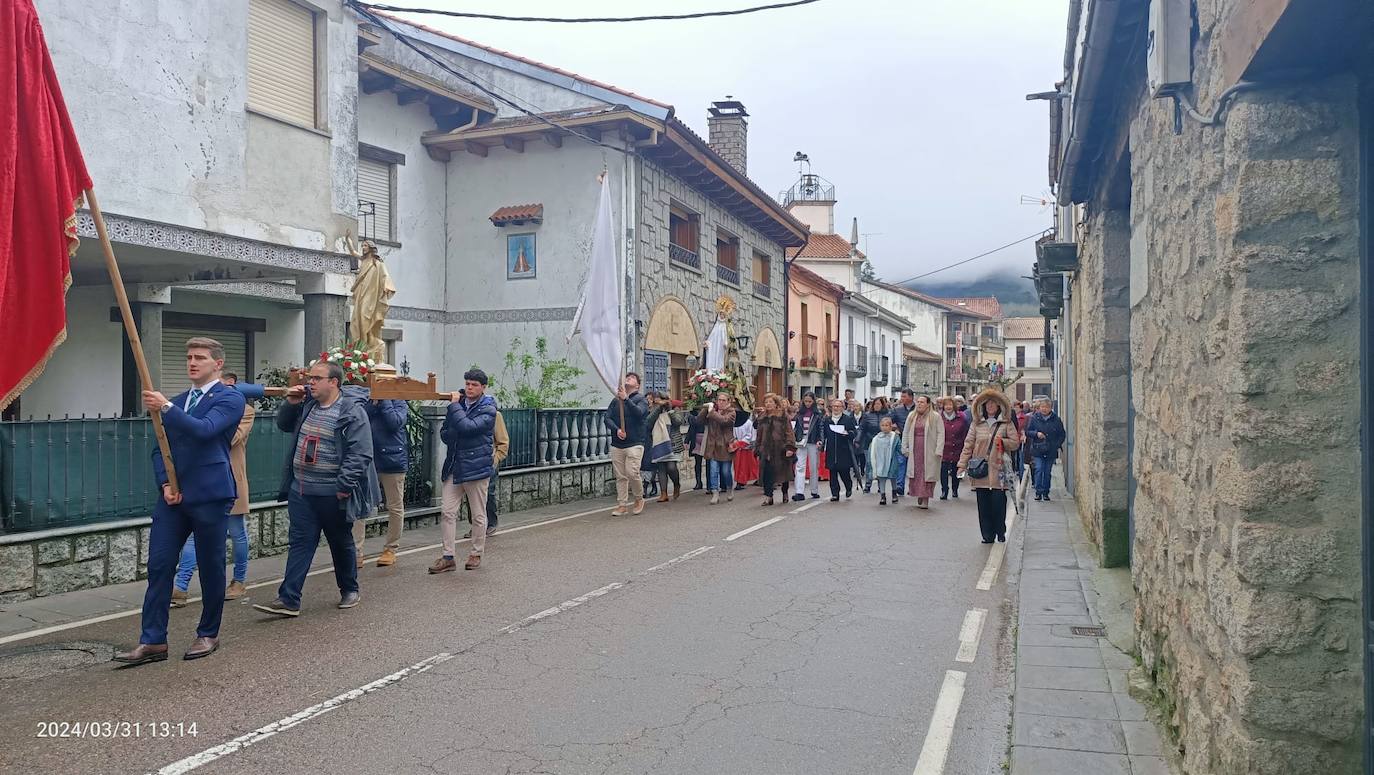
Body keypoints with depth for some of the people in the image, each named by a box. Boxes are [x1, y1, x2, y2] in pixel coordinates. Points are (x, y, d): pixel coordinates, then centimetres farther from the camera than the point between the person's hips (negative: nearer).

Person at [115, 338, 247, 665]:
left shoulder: (230, 398, -3)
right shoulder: (176, 402, 18)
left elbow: (204, 429, -20)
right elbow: (161, 448, 16)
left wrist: (166, 408, -26)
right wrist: (166, 483, 1)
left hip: (210, 495, -6)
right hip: (173, 495, 6)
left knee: (211, 567, 4)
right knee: (158, 565, 1)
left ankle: (208, 635, 18)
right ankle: (153, 641, 5)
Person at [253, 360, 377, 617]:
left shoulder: (353, 411, -15)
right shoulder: (307, 404, 6)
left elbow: (360, 454, -19)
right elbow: (283, 424, 23)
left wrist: (344, 486, -22)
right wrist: (290, 404, 4)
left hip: (333, 495, -5)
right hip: (300, 491, 5)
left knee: (341, 543, 12)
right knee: (299, 543, 3)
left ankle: (349, 590, 30)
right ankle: (288, 600, 3)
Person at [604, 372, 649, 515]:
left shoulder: (640, 399, 3)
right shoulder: (615, 400, 13)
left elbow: (639, 413, -17)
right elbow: (607, 417, 5)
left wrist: (626, 399, -23)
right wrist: (616, 429, -12)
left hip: (634, 443, -4)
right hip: (616, 444, 4)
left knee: (632, 473, -13)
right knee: (620, 476, 4)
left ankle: (639, 499, 10)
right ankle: (622, 505, 11)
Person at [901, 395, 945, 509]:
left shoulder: (935, 416, -2)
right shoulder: (911, 416, 12)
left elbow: (941, 433, -5)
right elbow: (905, 433, 17)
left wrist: (938, 450, -11)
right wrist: (904, 448, 10)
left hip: (929, 451, -4)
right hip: (915, 451, 4)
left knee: (927, 474, -3)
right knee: (915, 474, 0)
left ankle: (925, 500, 2)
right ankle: (918, 496, 14)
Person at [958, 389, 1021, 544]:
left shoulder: (1006, 424, 6)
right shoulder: (977, 425, 10)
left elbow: (1016, 443, 6)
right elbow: (968, 445, 8)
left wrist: (1003, 442, -12)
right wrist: (962, 465, 2)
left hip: (998, 469, -2)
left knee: (998, 502, -4)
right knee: (983, 504, 2)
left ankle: (1000, 533, 13)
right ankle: (987, 535, 10)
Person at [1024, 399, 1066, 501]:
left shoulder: (1056, 420, 4)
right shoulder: (1034, 418, 3)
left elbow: (1062, 434, 10)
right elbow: (1027, 432, 4)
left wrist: (1057, 445, -3)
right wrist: (1036, 433, -14)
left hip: (1051, 451, 1)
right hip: (1037, 450, -1)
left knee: (1047, 472, 6)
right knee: (1039, 469, -11)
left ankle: (1046, 493, 15)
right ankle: (1038, 492, -8)